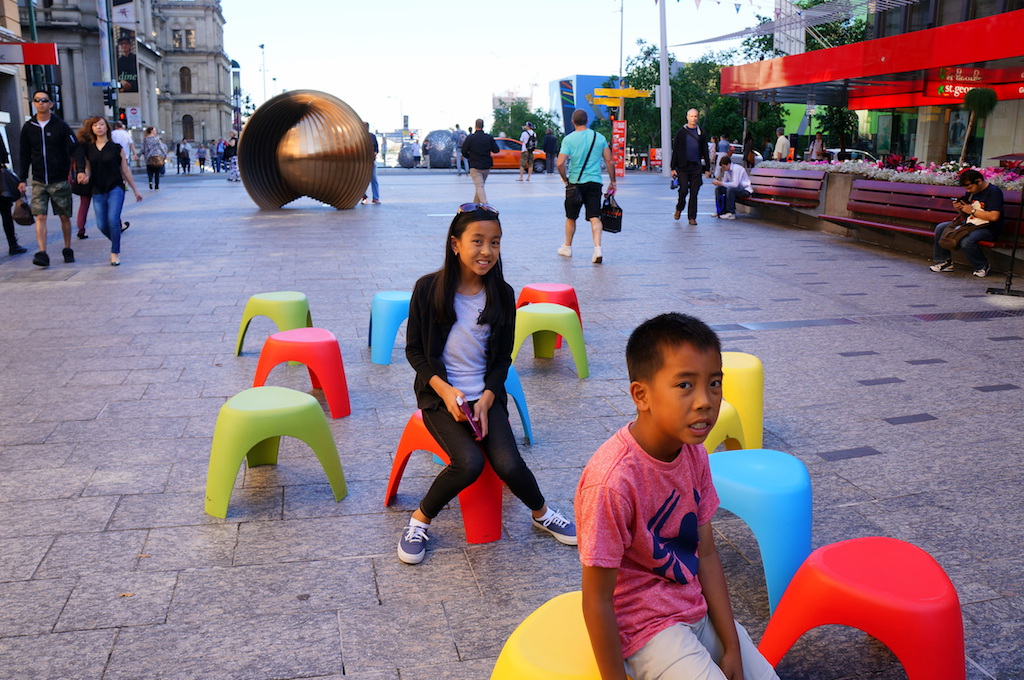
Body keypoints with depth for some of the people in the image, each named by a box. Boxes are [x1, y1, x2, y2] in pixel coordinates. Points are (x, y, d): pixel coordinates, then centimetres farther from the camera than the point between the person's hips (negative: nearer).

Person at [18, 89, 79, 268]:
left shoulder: (60, 126, -2)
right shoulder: (28, 127, 6)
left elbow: (75, 149, -4)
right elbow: (25, 155, 11)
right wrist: (22, 179, 6)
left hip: (60, 181, -2)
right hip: (38, 182, 2)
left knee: (64, 216, 7)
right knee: (40, 216, -8)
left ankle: (67, 250, 21)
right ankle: (42, 253, -13)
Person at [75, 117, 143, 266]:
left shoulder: (116, 147, 0)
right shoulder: (88, 148, 7)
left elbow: (125, 170, 5)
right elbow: (87, 168, 14)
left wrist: (135, 190, 8)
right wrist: (85, 176, -11)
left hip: (115, 188, -3)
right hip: (98, 191, 3)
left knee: (112, 220, -17)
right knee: (101, 225, 2)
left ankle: (115, 253, -3)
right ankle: (116, 242, 31)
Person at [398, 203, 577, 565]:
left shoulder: (502, 294, -1)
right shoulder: (428, 289, -8)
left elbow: (503, 357, 6)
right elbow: (414, 349, -2)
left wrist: (486, 399, -10)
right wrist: (444, 390, -16)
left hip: (486, 393, 2)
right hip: (440, 394, -2)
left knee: (508, 464, -18)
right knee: (469, 462, -26)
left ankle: (541, 513, 14)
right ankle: (419, 520, -1)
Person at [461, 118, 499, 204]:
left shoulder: (470, 138, -8)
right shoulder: (489, 138, 0)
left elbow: (464, 151, -5)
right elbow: (496, 150, 4)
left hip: (475, 167, -4)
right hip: (487, 166, 4)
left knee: (479, 187, -10)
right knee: (480, 186, 18)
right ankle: (475, 204, 27)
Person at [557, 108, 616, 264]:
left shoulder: (569, 139, -6)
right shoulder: (600, 137, 2)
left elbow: (560, 163, -14)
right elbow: (609, 162, 3)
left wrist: (565, 179, 1)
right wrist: (612, 182, 12)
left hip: (575, 183, -1)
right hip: (594, 182, 1)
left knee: (571, 217, 15)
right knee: (595, 217, -1)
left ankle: (567, 247, 29)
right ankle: (597, 249, -17)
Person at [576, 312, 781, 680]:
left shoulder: (693, 452, -6)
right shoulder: (613, 480, -30)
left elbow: (707, 554, 1)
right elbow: (597, 601, -22)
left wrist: (732, 648, 1)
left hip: (697, 609, 7)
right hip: (646, 628, -7)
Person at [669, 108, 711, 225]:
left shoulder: (701, 133, 10)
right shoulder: (681, 132, 5)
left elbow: (705, 151, 13)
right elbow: (675, 151, 4)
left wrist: (707, 168, 8)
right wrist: (673, 167, -2)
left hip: (696, 167, 2)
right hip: (683, 166, -2)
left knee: (694, 193, 0)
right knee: (683, 190, -7)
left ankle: (692, 217, 5)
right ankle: (679, 209, 21)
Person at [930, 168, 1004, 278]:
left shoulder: (994, 192, -13)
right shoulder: (971, 191, 11)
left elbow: (994, 216, -24)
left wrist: (972, 211, -17)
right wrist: (959, 208, -1)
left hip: (988, 229, -8)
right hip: (971, 224, 8)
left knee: (966, 242, -35)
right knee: (940, 228, -1)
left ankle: (983, 266, -10)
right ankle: (945, 262, 3)